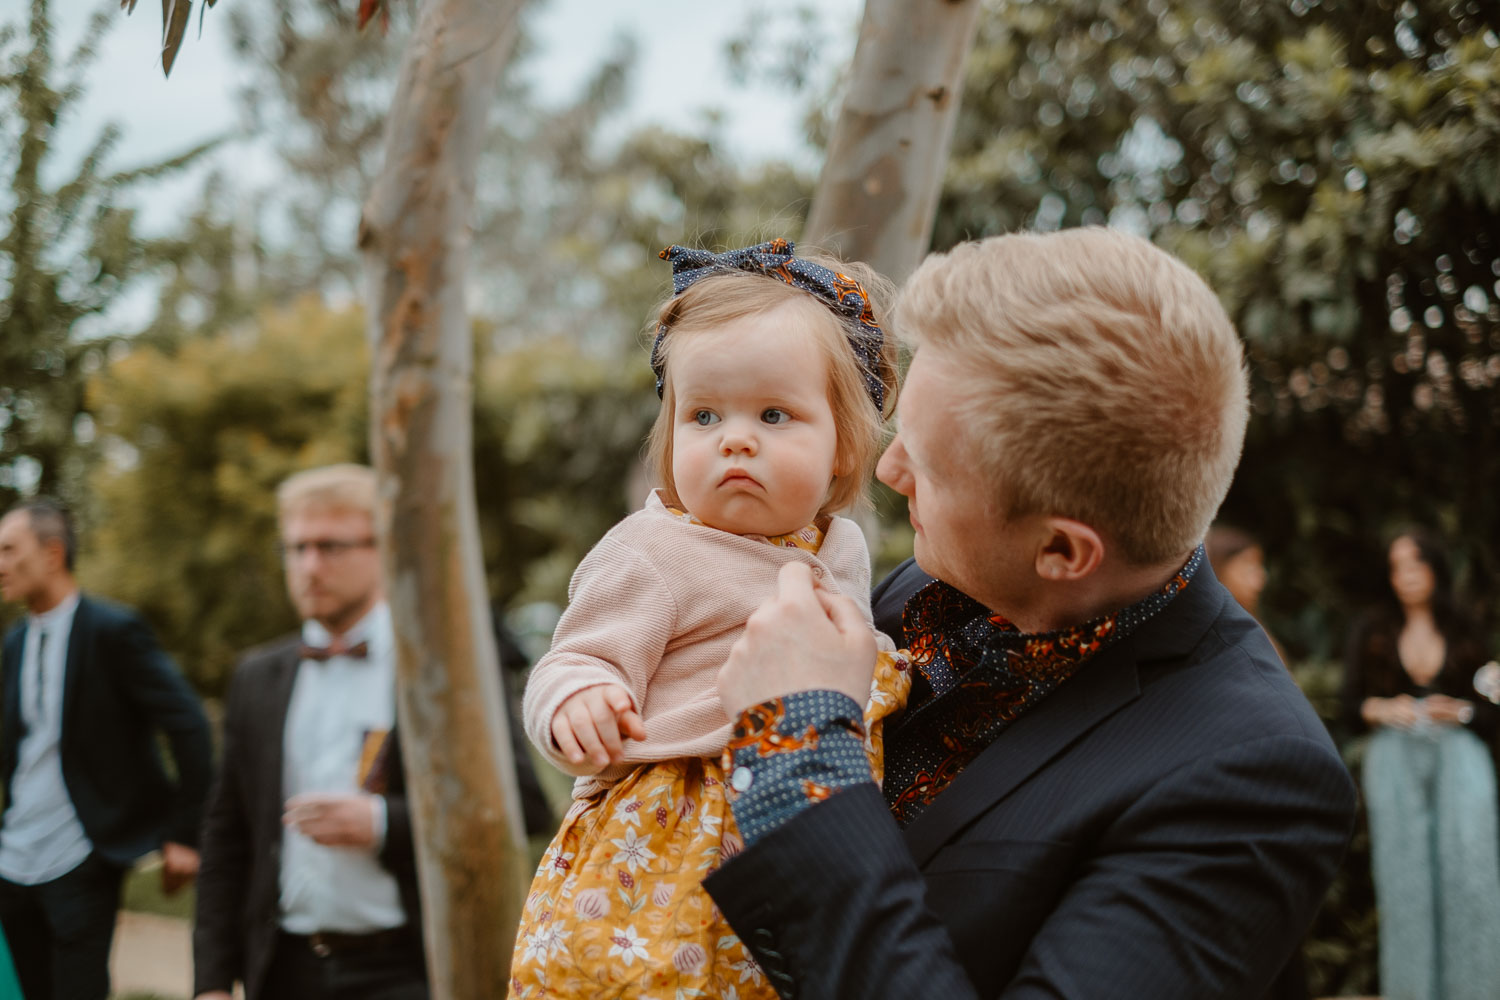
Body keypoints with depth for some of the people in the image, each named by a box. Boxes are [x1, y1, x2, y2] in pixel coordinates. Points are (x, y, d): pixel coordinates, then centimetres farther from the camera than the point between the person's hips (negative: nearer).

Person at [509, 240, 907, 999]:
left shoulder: (840, 547, 13)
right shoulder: (652, 553, -8)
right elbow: (575, 665, -13)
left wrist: (877, 669, 15)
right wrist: (575, 702, -32)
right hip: (670, 843, -6)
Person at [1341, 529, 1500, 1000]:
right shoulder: (1372, 631, 12)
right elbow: (1351, 708, 9)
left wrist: (1459, 711, -8)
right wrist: (1384, 710, -10)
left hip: (1458, 753, 0)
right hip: (1394, 757, 0)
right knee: (1404, 873, -6)